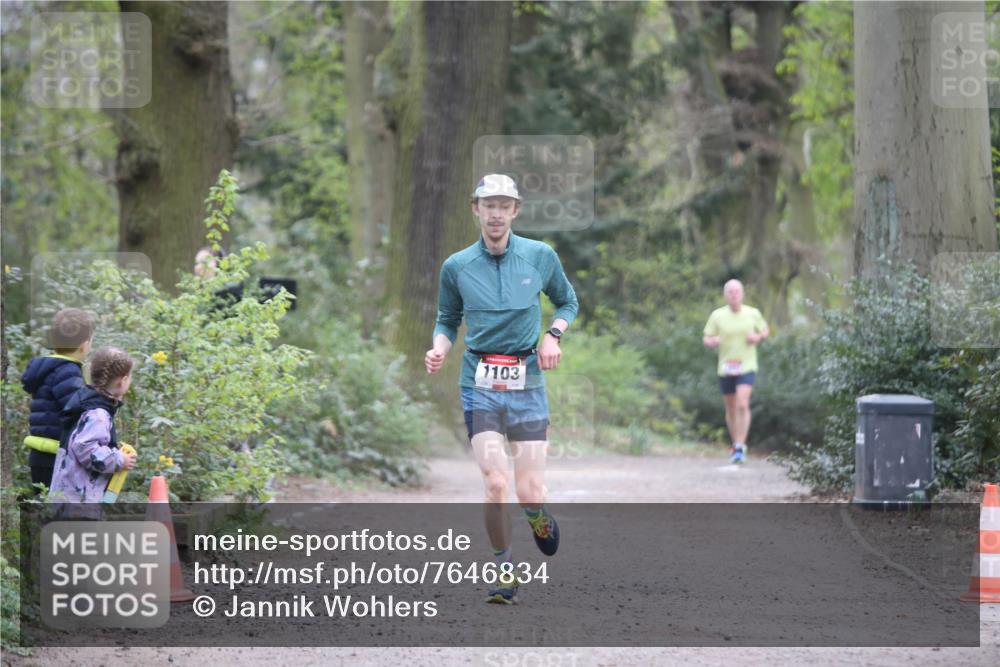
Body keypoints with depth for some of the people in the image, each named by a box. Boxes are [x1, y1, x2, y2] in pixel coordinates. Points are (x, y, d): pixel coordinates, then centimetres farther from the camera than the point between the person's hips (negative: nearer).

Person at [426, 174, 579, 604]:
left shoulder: (540, 256, 3)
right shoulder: (456, 266, 3)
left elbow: (568, 302, 18)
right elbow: (448, 321, 15)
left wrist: (553, 335, -1)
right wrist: (439, 349, -6)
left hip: (527, 382, 0)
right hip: (480, 384, 0)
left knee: (530, 495, -6)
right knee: (495, 485, -14)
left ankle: (538, 516, 33)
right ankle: (505, 570, 6)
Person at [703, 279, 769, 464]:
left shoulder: (753, 314, 0)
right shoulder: (717, 315, -1)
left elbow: (766, 331, 15)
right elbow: (706, 339, 5)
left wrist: (758, 337, -7)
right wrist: (713, 341, -19)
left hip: (747, 367, -2)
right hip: (725, 368, 2)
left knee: (742, 405, -19)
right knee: (731, 409, 12)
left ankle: (740, 447, -18)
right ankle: (736, 445, 31)